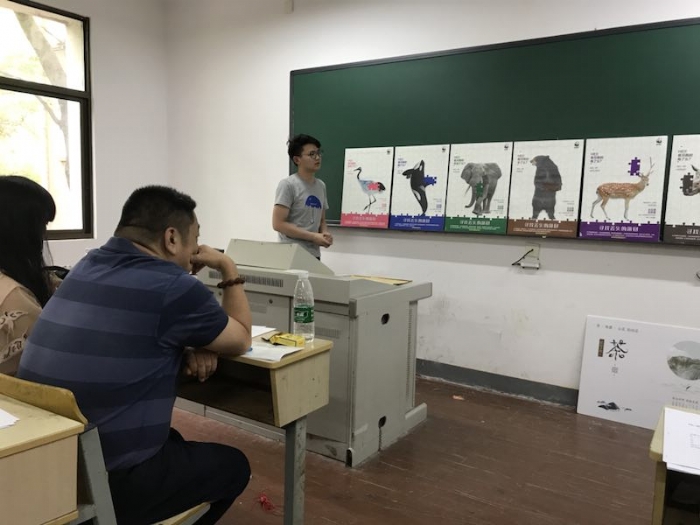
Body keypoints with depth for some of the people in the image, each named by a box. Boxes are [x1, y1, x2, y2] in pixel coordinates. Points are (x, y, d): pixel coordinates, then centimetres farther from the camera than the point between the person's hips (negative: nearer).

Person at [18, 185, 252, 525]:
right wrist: (228, 268, 8)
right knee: (233, 466, 18)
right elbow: (240, 340, -2)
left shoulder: (88, 265, 4)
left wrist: (189, 345, 2)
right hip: (104, 482, -8)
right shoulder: (173, 287, -20)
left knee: (173, 441, 32)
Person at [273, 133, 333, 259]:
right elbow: (278, 224, -14)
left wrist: (325, 233, -3)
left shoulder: (321, 186, 12)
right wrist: (313, 237, -16)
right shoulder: (288, 185, -9)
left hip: (313, 255, 7)